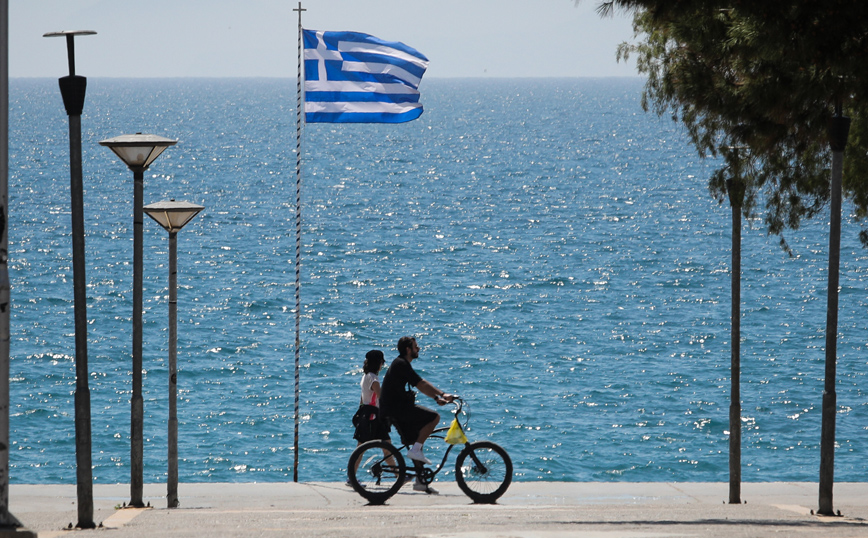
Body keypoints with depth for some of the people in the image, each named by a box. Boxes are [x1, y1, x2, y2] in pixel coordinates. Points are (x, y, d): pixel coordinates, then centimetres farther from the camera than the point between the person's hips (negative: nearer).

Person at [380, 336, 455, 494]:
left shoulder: (401, 364, 19)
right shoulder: (401, 364, -14)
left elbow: (420, 386, 21)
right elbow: (421, 384, -19)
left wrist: (437, 398, 12)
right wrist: (442, 394, -18)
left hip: (395, 408, 10)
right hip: (397, 408, -10)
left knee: (417, 443, 12)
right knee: (434, 417, -15)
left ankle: (420, 481, 13)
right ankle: (415, 450, -12)